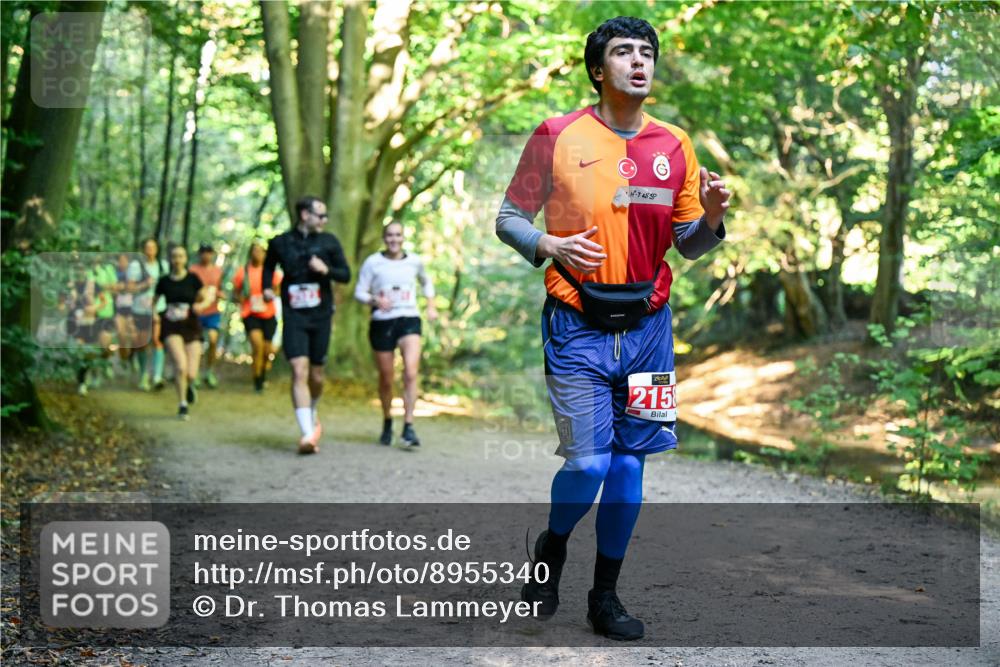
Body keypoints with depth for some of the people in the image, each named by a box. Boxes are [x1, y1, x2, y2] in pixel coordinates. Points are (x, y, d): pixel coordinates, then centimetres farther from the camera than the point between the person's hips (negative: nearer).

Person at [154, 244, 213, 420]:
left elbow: (207, 298, 2)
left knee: (191, 374, -5)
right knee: (180, 364, -24)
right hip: (171, 327, 0)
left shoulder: (193, 279, 1)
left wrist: (202, 305, -19)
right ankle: (182, 404, -8)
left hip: (191, 327, 0)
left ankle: (189, 385, 34)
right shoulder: (164, 281, 4)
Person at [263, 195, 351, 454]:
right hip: (293, 317, -2)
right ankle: (307, 434, -17)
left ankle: (312, 416, 38)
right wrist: (267, 287, 4)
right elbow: (269, 266, 21)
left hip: (321, 316, 2)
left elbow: (346, 275, 7)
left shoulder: (329, 242, 4)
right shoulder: (280, 243, 2)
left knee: (316, 376, 8)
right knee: (299, 372, -14)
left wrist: (326, 269, -12)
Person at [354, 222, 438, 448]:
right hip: (382, 322, 0)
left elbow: (426, 282, 26)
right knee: (386, 379, 7)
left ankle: (408, 427, -17)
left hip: (409, 320, 0)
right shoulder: (373, 263, 0)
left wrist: (431, 306, 13)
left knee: (411, 372, -20)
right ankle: (387, 422, 31)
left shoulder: (414, 261, 7)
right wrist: (375, 300, -20)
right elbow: (359, 291, 0)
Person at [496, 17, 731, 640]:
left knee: (630, 462, 5)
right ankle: (552, 549, 25)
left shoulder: (674, 144, 8)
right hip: (579, 328, -3)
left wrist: (712, 218, -9)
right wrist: (549, 246, -18)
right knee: (588, 463, -8)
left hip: (648, 326, 4)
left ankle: (606, 595, 18)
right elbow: (509, 218, 2)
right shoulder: (558, 137, -3)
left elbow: (687, 244, 12)